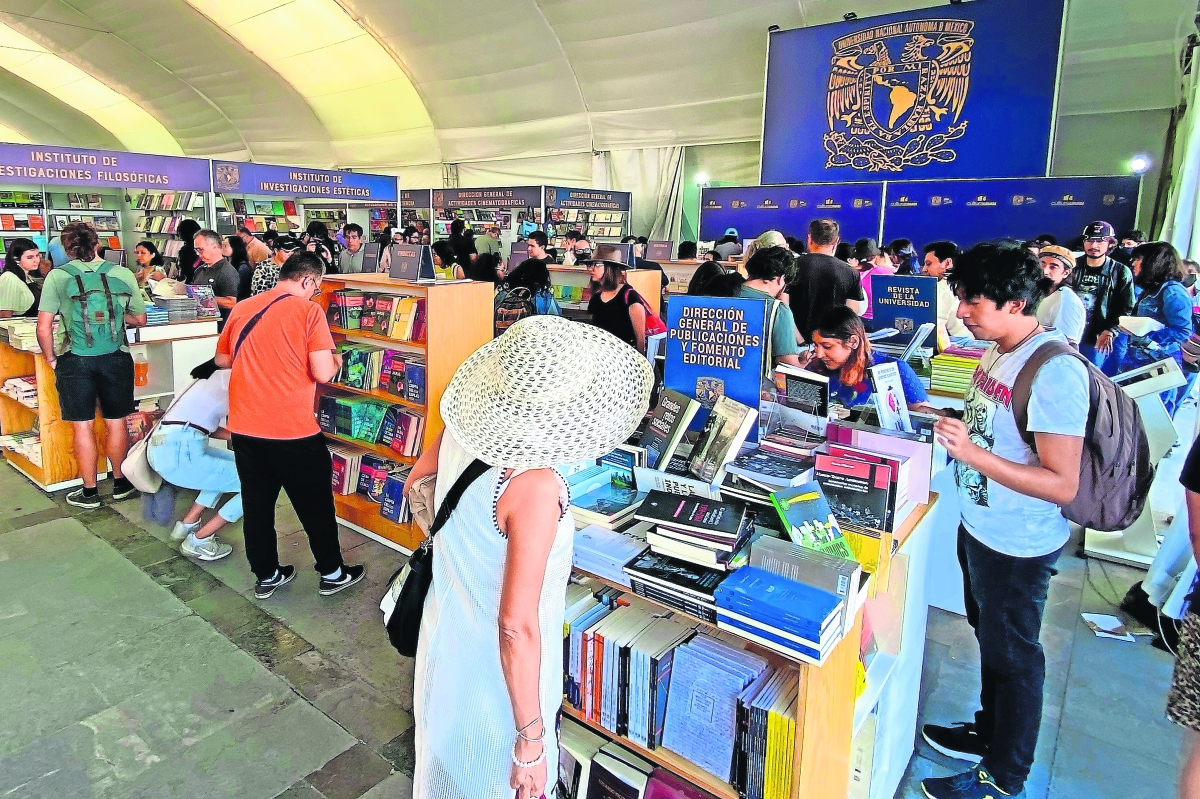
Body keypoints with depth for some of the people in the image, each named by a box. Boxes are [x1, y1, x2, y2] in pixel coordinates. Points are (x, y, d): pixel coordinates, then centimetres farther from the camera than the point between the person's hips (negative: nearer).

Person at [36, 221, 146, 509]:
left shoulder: (57, 276, -5)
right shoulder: (124, 274, -2)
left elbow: (44, 328, -8)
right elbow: (140, 319, 7)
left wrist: (51, 359, 6)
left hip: (76, 361, -1)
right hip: (116, 358, 2)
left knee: (82, 427, 9)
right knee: (116, 423, 15)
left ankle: (89, 492, 19)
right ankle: (121, 483, 27)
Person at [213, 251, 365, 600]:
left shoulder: (242, 308, 6)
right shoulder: (309, 310, -10)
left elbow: (222, 359, 18)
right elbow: (322, 374, -16)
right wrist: (335, 360, 4)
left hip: (244, 427, 5)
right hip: (293, 429, -5)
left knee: (257, 505, 17)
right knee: (316, 504, 12)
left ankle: (267, 577, 31)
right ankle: (332, 573, 27)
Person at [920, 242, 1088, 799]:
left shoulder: (1055, 372, -26)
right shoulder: (998, 352, 2)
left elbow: (1062, 484, -28)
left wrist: (971, 452, -35)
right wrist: (948, 422, 3)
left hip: (1018, 545, -8)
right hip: (979, 526, 9)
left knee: (1011, 655, 11)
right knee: (989, 637, 25)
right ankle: (989, 732, 48)